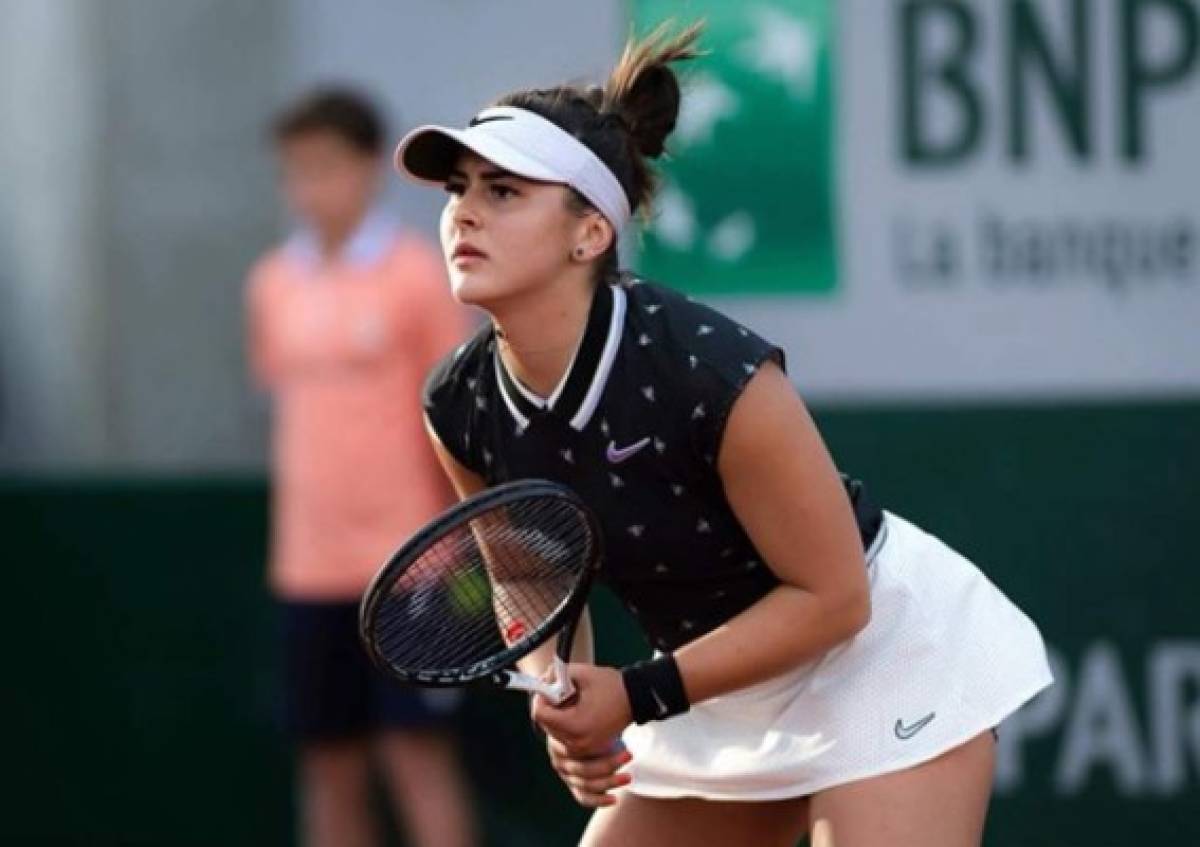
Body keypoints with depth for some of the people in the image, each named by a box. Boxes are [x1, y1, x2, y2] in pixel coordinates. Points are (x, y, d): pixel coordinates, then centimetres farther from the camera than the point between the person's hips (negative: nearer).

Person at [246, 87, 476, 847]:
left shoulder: (415, 274, -6)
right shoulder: (273, 284, 8)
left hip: (403, 557, -5)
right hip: (309, 564, 5)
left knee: (417, 752, -7)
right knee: (330, 762, 6)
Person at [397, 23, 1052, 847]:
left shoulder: (709, 372, -31)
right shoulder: (460, 409, -12)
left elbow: (831, 597, -22)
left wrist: (638, 697, -26)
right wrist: (572, 715, -11)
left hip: (884, 653, -7)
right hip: (716, 689, 7)